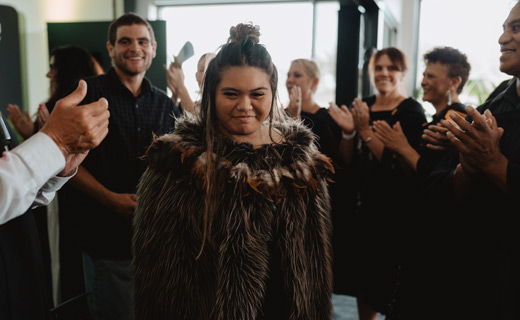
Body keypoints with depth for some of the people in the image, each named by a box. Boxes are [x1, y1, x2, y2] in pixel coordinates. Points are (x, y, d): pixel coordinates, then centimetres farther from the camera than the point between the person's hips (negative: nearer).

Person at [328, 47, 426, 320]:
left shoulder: (412, 111, -9)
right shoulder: (362, 106, 7)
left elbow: (399, 164, -20)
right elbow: (348, 161, 8)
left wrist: (366, 130, -20)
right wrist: (348, 132, -10)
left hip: (394, 211, -5)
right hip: (362, 205, 6)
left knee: (388, 279, 2)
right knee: (362, 277, 15)